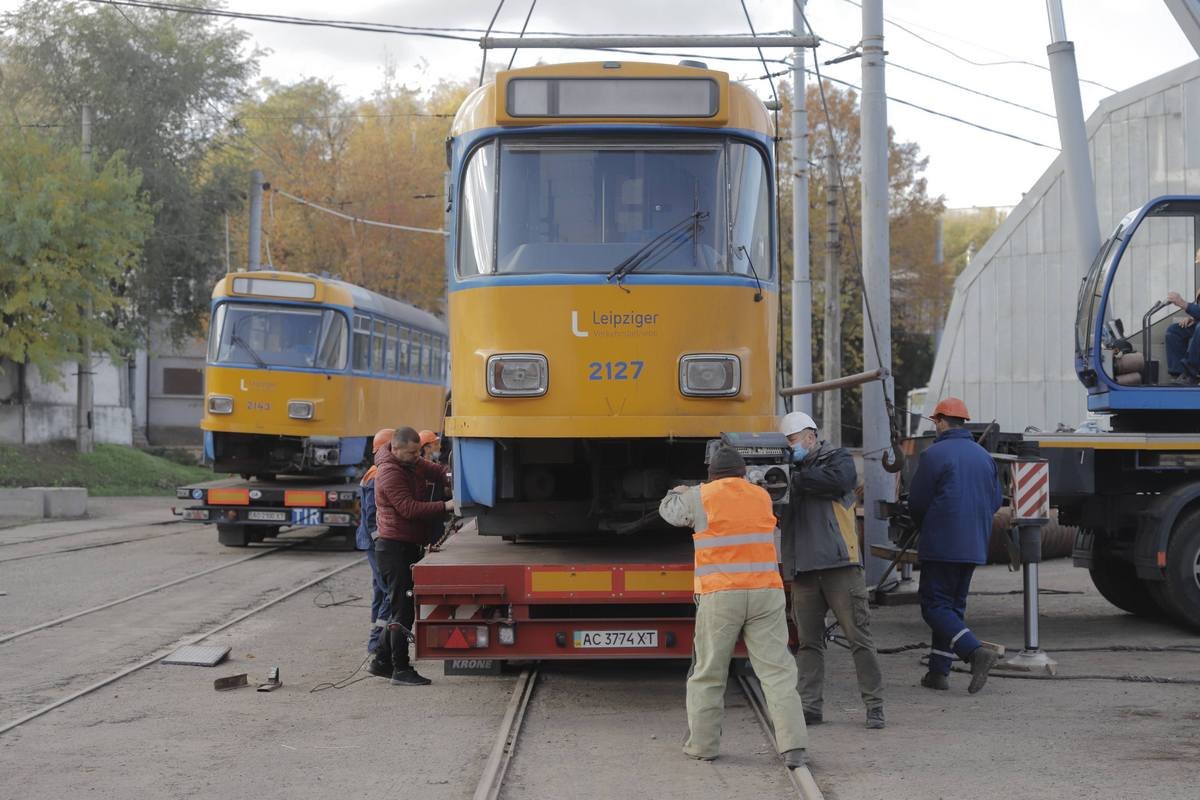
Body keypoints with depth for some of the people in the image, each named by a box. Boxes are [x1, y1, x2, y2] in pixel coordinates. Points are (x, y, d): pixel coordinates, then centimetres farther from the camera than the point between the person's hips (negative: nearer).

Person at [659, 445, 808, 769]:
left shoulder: (700, 497, 4)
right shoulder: (762, 497, 13)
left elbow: (669, 511, 21)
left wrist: (678, 493, 44)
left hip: (719, 596, -2)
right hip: (765, 592, 2)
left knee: (708, 674, 11)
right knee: (777, 671, 0)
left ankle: (702, 745, 17)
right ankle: (793, 747, -8)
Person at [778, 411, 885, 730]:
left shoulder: (838, 458, 5)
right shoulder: (790, 469, 18)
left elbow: (837, 480, -18)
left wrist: (796, 478, -14)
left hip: (839, 565, -5)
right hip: (803, 571, 5)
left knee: (859, 637, -4)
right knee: (808, 642, 6)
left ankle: (874, 706, 1)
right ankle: (811, 707, 10)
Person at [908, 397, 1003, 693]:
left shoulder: (935, 454, -10)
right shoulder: (984, 456, 11)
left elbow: (917, 502, -6)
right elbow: (995, 500, 14)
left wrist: (924, 526, 14)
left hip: (941, 544, -7)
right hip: (974, 546, 7)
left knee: (935, 606, -4)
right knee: (954, 606, 14)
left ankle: (976, 652, -22)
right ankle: (939, 671, 13)